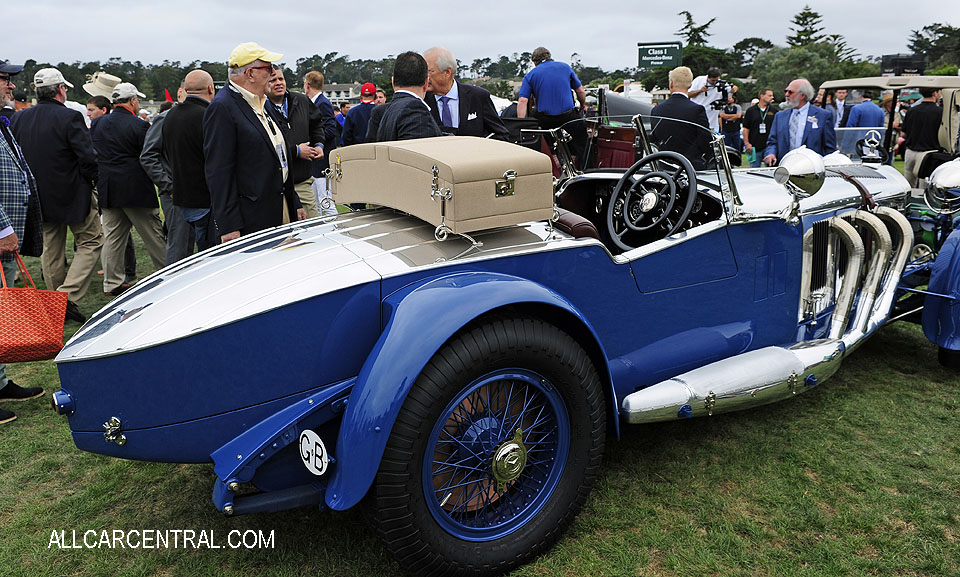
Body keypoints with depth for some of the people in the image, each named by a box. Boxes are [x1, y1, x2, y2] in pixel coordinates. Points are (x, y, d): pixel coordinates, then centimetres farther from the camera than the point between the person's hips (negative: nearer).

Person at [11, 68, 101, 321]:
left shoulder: (19, 118, 4)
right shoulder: (70, 117, -15)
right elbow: (88, 158, -19)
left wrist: (35, 184, 18)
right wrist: (90, 180, -1)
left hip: (39, 197, 6)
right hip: (73, 196, -6)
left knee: (51, 250, 16)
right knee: (91, 242, 6)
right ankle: (68, 296, -8)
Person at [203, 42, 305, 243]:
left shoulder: (262, 104, 16)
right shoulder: (222, 108, -12)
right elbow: (219, 171, -16)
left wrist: (295, 204, 20)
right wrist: (229, 227, -20)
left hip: (282, 212, 8)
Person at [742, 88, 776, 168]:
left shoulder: (774, 111, 9)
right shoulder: (751, 111, 5)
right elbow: (745, 128, 4)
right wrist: (747, 143, -6)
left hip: (769, 147, 1)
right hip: (755, 147, -1)